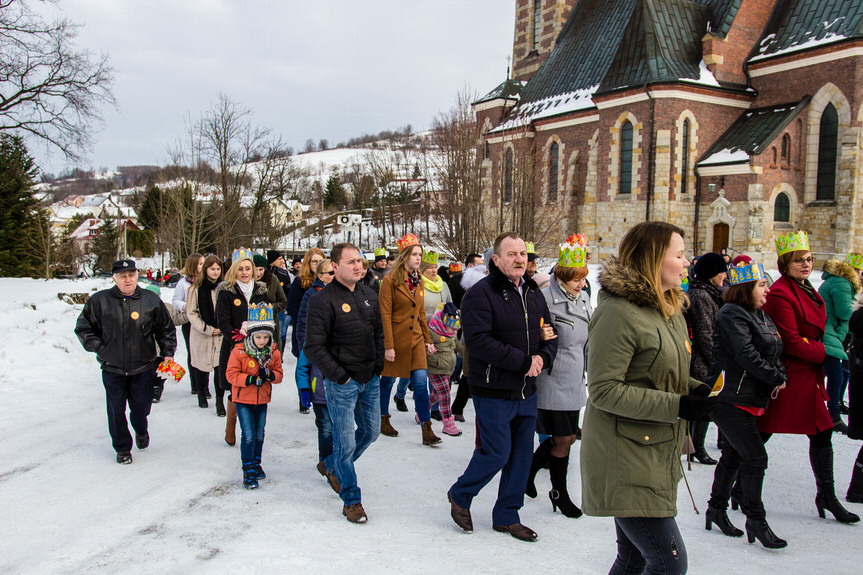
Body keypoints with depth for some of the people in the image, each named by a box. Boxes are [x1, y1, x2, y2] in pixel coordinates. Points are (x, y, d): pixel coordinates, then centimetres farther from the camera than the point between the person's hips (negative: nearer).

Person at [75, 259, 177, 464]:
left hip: (142, 367, 0)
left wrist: (168, 353, 2)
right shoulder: (99, 301, -4)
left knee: (141, 407, 7)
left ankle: (141, 430, 41)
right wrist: (99, 348, -1)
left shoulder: (150, 300, -1)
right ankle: (122, 447, 25)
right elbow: (83, 328, 8)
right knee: (116, 410, 5)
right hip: (112, 368, 0)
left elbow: (166, 329, 10)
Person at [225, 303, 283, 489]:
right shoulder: (239, 352, -14)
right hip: (243, 399, -4)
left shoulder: (273, 353, -4)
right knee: (248, 436, -6)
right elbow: (231, 374, -13)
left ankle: (256, 463, 34)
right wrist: (250, 379, -25)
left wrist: (270, 375, -21)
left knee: (259, 435, 14)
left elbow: (279, 374, 2)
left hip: (262, 400, 4)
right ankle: (248, 470, 6)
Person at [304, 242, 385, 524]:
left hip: (370, 380, 7)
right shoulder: (323, 300, -13)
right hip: (341, 384, -7)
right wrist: (340, 375, -16)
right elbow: (314, 347, -16)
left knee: (371, 431, 17)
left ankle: (338, 465, 42)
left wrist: (378, 365, 9)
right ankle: (351, 500, 15)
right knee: (345, 442, 0)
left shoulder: (369, 295, 8)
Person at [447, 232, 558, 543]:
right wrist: (523, 361, -21)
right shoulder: (481, 294, -14)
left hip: (527, 391, 7)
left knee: (522, 455, 12)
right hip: (493, 392, -7)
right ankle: (459, 495, 25)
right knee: (497, 453, -3)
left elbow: (549, 333, 15)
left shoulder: (533, 293, 10)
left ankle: (506, 516, 28)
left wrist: (543, 357, -8)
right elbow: (479, 341, -23)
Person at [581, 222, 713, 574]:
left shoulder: (671, 309, 11)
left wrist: (694, 389, 1)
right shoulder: (618, 312, -18)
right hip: (625, 462, -9)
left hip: (659, 457, 9)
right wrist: (676, 406, -22)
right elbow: (604, 390, -21)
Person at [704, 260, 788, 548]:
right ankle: (755, 521, 6)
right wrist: (776, 378, -14)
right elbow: (746, 356, -22)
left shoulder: (760, 316, 16)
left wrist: (780, 374, 0)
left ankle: (717, 509, 28)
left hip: (750, 399, 10)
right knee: (755, 458, -6)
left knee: (734, 456, 15)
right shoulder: (732, 315, -15)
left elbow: (772, 352, 18)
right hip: (731, 399, -10)